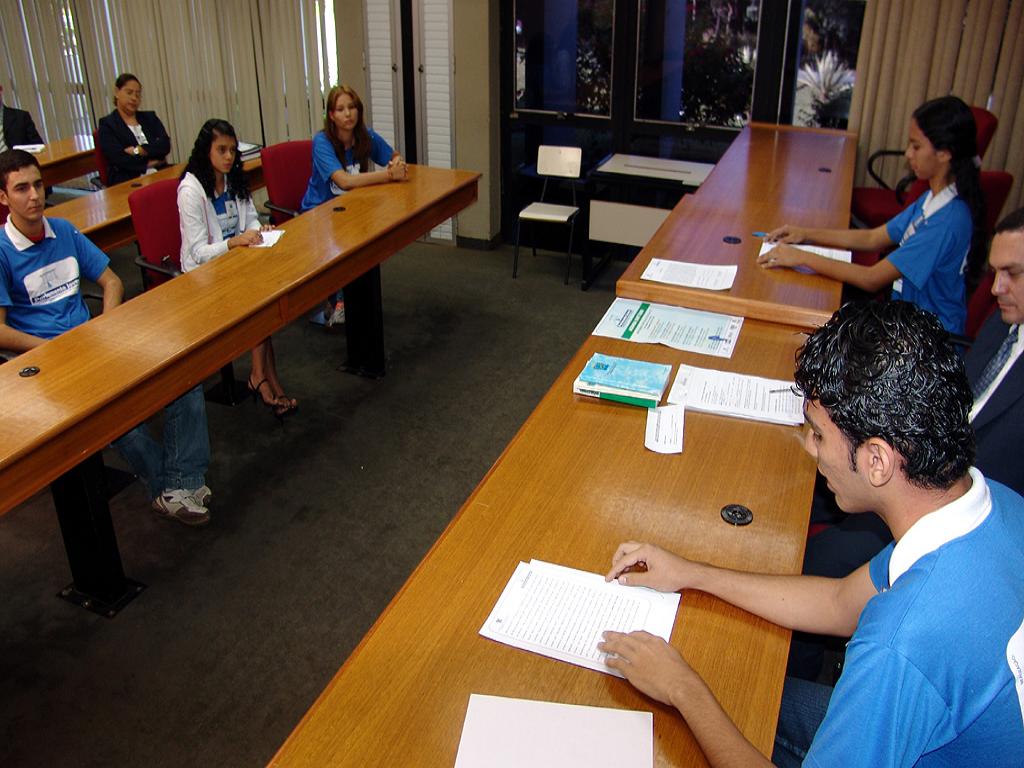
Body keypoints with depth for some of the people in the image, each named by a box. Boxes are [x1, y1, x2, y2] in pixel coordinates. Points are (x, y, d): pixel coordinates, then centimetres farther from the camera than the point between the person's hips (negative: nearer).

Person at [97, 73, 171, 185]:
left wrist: (138, 150, -8)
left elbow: (165, 145, 4)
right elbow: (120, 160, -7)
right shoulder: (107, 125, 7)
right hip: (128, 182, -4)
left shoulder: (149, 118, 21)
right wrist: (149, 163, -3)